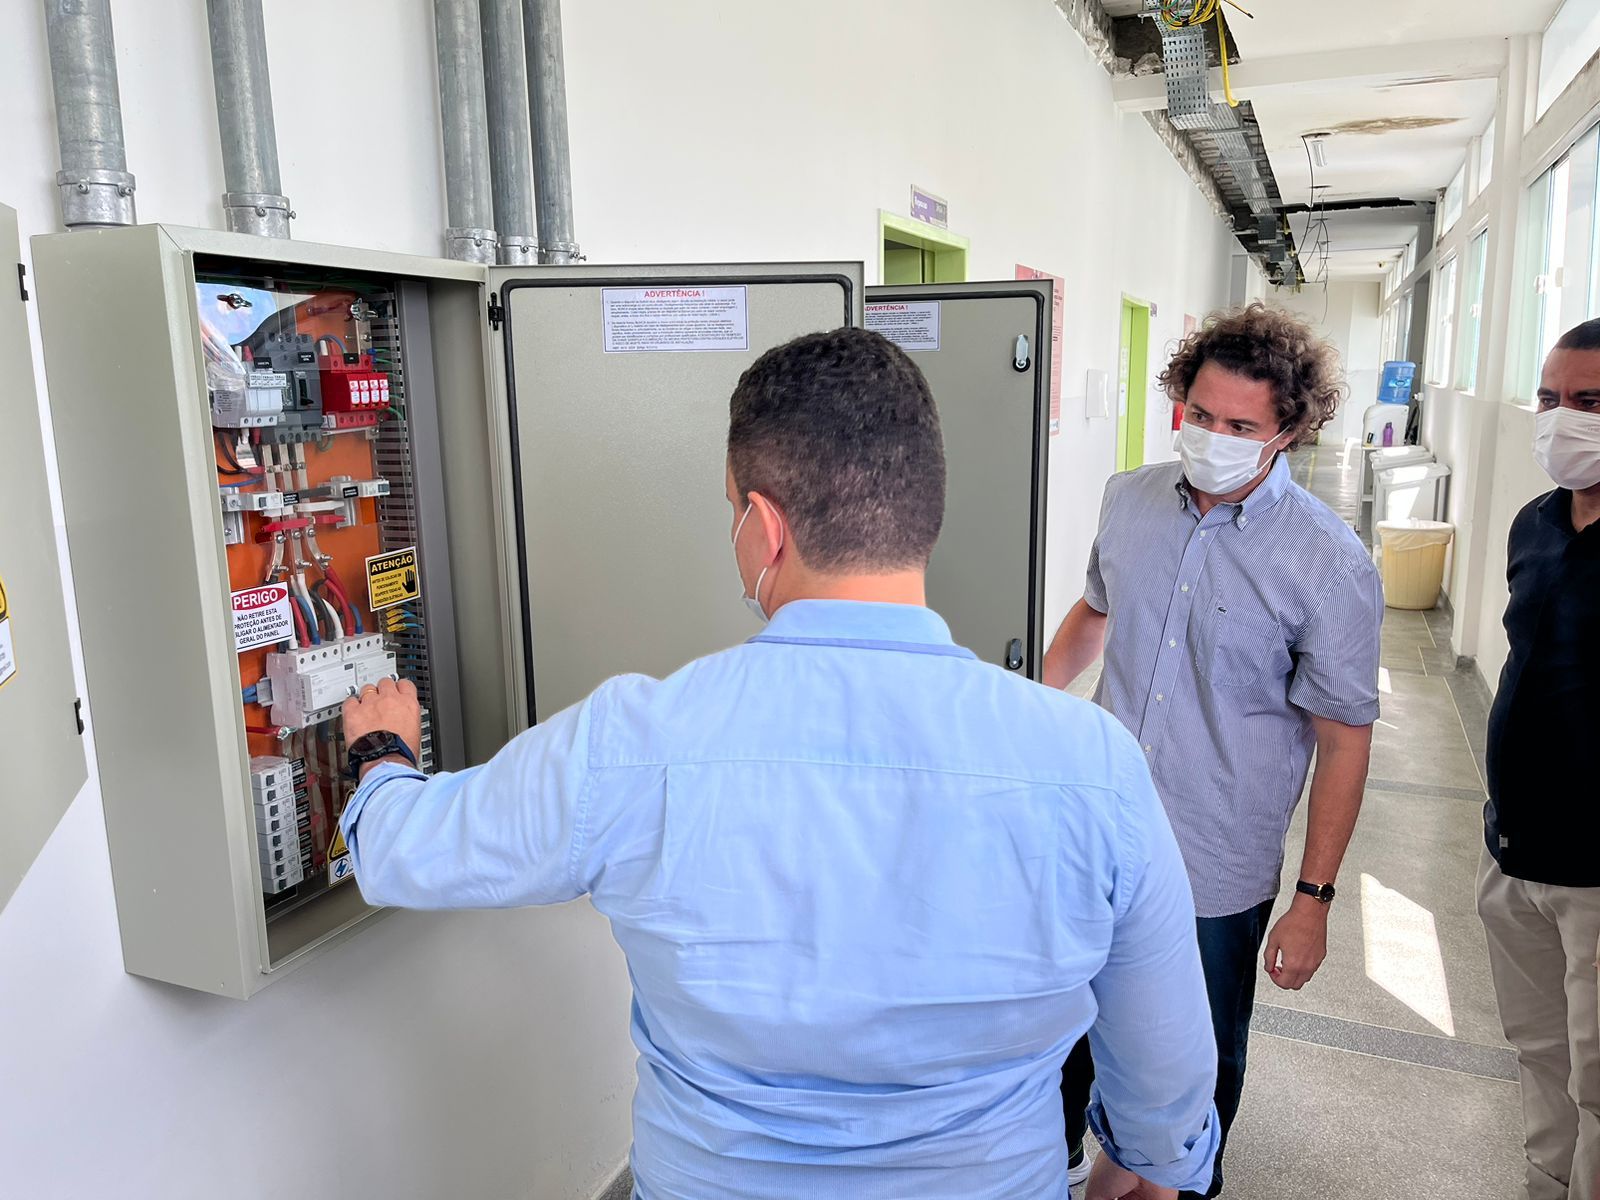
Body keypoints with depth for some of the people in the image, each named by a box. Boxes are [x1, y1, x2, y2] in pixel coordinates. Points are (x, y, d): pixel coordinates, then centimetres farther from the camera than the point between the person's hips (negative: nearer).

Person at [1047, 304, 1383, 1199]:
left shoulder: (1332, 568, -17)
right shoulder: (1130, 501, -3)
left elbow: (1344, 741, -11)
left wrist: (1314, 900, -10)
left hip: (1219, 872, -3)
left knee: (1202, 1057, 19)